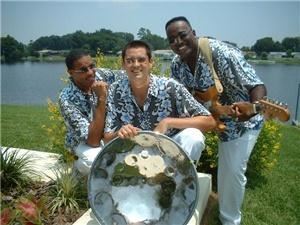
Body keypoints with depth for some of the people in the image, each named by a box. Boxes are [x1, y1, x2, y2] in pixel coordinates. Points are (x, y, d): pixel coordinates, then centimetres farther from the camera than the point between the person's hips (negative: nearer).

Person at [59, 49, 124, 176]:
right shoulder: (66, 99, -29)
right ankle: (79, 167, 0)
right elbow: (93, 141, -34)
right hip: (84, 141, -4)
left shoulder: (100, 74, -16)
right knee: (95, 161, -36)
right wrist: (101, 99, -40)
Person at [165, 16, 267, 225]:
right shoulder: (177, 64, -8)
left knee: (232, 172, -5)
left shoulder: (221, 53, -29)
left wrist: (252, 109, -52)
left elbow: (257, 86, -30)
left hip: (239, 121, -6)